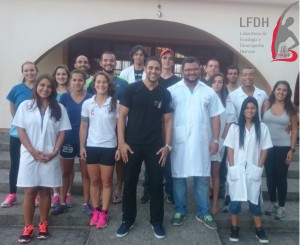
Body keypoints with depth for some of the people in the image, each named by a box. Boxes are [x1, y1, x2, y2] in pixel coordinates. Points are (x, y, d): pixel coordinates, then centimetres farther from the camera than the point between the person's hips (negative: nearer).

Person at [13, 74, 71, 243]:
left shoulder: (59, 108, 5)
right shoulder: (25, 106, 3)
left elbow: (62, 133, 3)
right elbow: (21, 131, -1)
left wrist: (54, 152, -10)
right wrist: (33, 151, -12)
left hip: (50, 157, 1)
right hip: (30, 155, 0)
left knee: (45, 190, 8)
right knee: (30, 191, 2)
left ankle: (43, 224, 20)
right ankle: (28, 227, 12)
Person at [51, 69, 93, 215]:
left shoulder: (90, 98, -3)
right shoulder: (64, 97, 0)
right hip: (68, 140, 1)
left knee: (85, 172, 7)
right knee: (65, 172, 12)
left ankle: (86, 203, 19)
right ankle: (63, 202, 24)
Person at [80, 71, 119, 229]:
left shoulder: (115, 104, -6)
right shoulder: (87, 104, 1)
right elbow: (83, 126, 6)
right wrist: (82, 146, 2)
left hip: (109, 147, -2)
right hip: (91, 147, 3)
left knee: (106, 181, 7)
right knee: (94, 181, 11)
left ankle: (104, 213, 17)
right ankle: (96, 211, 24)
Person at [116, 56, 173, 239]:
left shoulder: (165, 94, 4)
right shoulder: (132, 89, -2)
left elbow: (168, 120, 6)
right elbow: (122, 116, -3)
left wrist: (167, 145, -2)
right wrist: (121, 142, -9)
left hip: (155, 146, 1)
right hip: (132, 144, -1)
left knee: (157, 184, 8)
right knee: (130, 183, 9)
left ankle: (157, 221, 24)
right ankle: (128, 220, 26)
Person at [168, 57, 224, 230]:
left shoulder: (208, 92, 8)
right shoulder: (173, 90, 1)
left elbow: (215, 117, 8)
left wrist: (215, 140, 1)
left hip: (202, 142, 2)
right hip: (179, 142, -1)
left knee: (202, 178, 8)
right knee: (178, 177, 7)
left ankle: (204, 213, 22)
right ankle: (180, 211, 23)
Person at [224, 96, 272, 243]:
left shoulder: (263, 128, 1)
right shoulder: (235, 127, 0)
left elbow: (264, 150, 2)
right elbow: (230, 149, -1)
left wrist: (259, 168, -5)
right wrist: (232, 167, -9)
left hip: (253, 171, 1)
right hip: (237, 170, 0)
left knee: (255, 200, 9)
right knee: (235, 200, 4)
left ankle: (259, 230, 21)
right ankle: (235, 229, 17)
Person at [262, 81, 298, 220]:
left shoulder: (290, 108, -2)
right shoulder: (266, 104, -2)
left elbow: (294, 129, 0)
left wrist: (292, 149, -6)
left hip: (283, 146, -1)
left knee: (281, 177, 4)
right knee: (270, 176, 10)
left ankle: (281, 207, 19)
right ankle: (273, 203, 28)